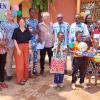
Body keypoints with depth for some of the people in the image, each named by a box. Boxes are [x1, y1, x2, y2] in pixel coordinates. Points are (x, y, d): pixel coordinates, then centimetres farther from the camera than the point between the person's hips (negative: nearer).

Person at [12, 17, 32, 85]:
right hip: (18, 47, -3)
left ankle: (25, 77, 23)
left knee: (26, 63, 8)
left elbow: (29, 40, 8)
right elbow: (15, 40, -5)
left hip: (26, 47, 3)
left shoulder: (27, 30, 7)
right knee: (20, 63, -2)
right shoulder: (16, 30, -2)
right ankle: (20, 79, 6)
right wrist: (18, 49, -14)